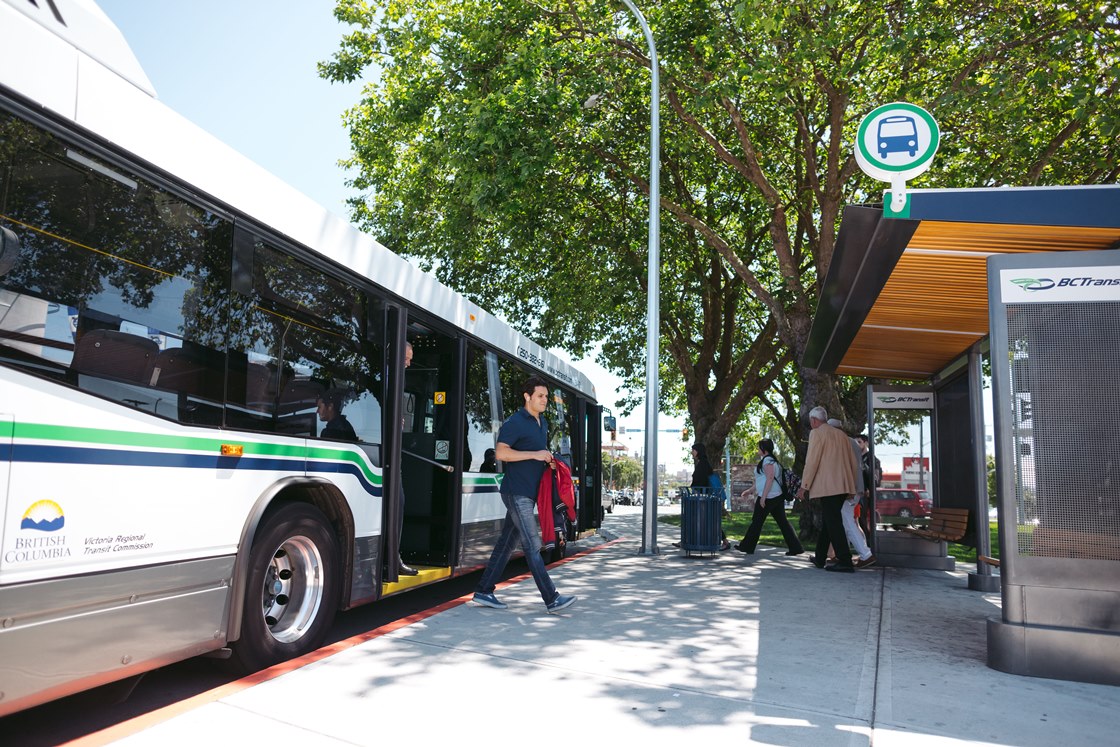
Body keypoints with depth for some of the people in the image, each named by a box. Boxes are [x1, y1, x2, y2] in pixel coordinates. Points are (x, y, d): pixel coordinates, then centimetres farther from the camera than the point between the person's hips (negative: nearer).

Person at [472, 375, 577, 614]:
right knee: (532, 546, -8)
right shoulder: (515, 422, -11)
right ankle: (552, 599, -7)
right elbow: (501, 453, -20)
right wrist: (535, 455, -21)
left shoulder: (543, 423, 17)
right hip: (517, 492, -9)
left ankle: (483, 592, 19)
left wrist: (548, 460, 9)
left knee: (506, 542, 11)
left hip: (530, 492, 9)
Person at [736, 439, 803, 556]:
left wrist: (763, 497, -22)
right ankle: (795, 547, 1)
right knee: (783, 522, 6)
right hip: (778, 496, 9)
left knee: (756, 522, 1)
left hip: (768, 497, -9)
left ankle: (747, 546, 10)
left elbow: (770, 478, -21)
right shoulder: (772, 460, 19)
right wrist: (750, 491, 29)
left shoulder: (767, 460, -12)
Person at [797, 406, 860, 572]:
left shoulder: (817, 433, -5)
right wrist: (851, 484, 25)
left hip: (827, 486, -8)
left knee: (833, 523, -6)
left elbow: (812, 461, -12)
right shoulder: (841, 434, 17)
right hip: (843, 486, 8)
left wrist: (804, 486, -8)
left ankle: (845, 562, -10)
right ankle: (820, 558, 21)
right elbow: (853, 463, 18)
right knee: (830, 521, 14)